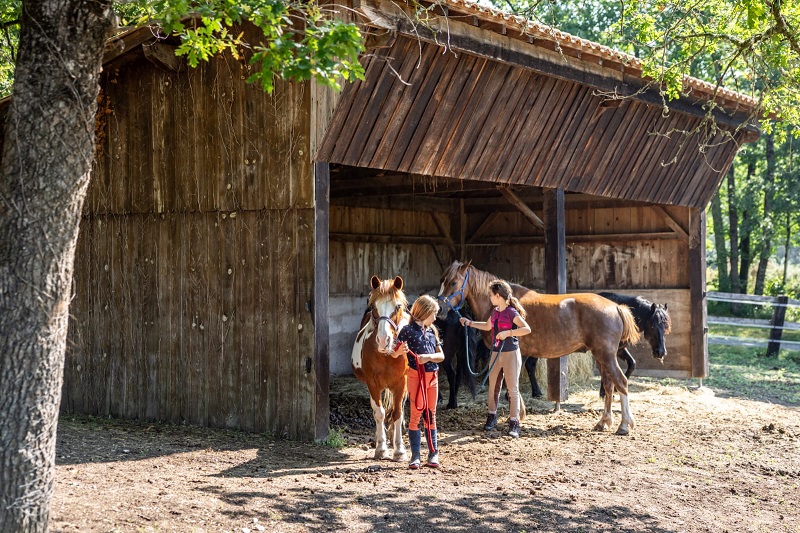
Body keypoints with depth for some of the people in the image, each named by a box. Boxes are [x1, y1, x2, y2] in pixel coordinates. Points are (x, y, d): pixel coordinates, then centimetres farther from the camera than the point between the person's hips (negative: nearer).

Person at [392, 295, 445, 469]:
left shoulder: (432, 331, 10)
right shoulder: (409, 330, -7)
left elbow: (441, 355, 8)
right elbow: (394, 354, -10)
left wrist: (428, 357, -11)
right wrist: (400, 351, -33)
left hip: (432, 376, 6)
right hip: (416, 375, -6)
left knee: (431, 415, 10)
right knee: (416, 414, -4)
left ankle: (433, 453, 16)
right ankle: (415, 456, 0)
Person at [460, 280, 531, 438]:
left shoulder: (511, 312, -14)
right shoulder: (495, 312, 9)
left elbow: (527, 329, -23)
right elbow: (487, 326, 28)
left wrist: (508, 333, -27)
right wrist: (470, 323, 22)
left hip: (511, 354, -8)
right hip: (496, 353, 8)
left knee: (513, 389, -4)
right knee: (493, 387, 14)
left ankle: (514, 423, -1)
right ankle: (492, 417, 28)